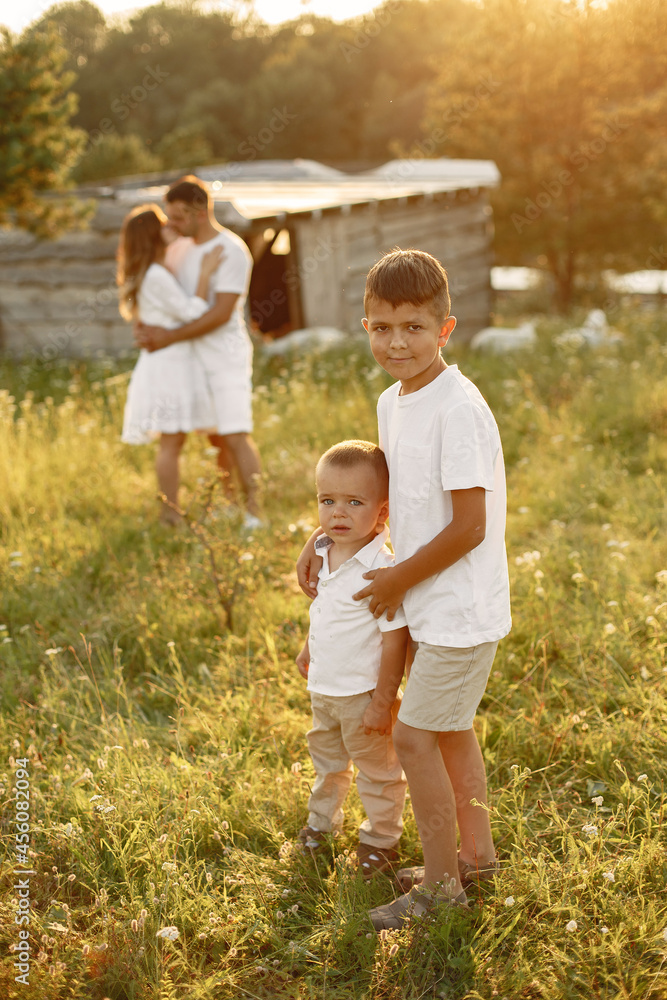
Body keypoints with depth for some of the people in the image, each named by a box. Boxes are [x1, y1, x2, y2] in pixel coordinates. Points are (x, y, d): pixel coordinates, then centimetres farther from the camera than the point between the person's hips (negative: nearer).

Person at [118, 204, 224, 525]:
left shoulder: (159, 273, 16)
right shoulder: (156, 277, -16)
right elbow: (193, 312, -17)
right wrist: (205, 273, -12)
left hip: (175, 363, 10)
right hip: (167, 364, -10)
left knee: (173, 441, 12)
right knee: (170, 441, -7)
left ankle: (170, 512, 17)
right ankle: (171, 516, -2)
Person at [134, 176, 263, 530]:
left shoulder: (231, 251, -13)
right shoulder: (178, 249, 11)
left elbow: (221, 313, -19)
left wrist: (170, 336, -19)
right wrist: (147, 327, -3)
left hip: (227, 357, -7)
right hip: (195, 358, 7)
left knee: (235, 435, -13)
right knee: (216, 437, 11)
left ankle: (254, 510, -9)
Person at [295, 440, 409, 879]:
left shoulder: (382, 569, -28)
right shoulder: (323, 553, -3)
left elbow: (395, 638, -25)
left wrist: (383, 701, -22)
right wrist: (309, 650, 26)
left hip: (363, 693, -7)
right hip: (323, 688, 8)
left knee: (377, 769, 14)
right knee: (327, 758, 28)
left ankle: (380, 839, 34)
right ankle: (322, 821, 50)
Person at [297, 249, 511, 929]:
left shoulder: (457, 409, -24)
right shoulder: (393, 402, 4)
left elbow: (469, 525, -23)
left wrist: (399, 579, -13)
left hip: (460, 609, -9)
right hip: (434, 606, 9)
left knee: (414, 737, -1)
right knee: (450, 728, 20)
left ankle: (441, 884, 16)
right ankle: (476, 854, 38)